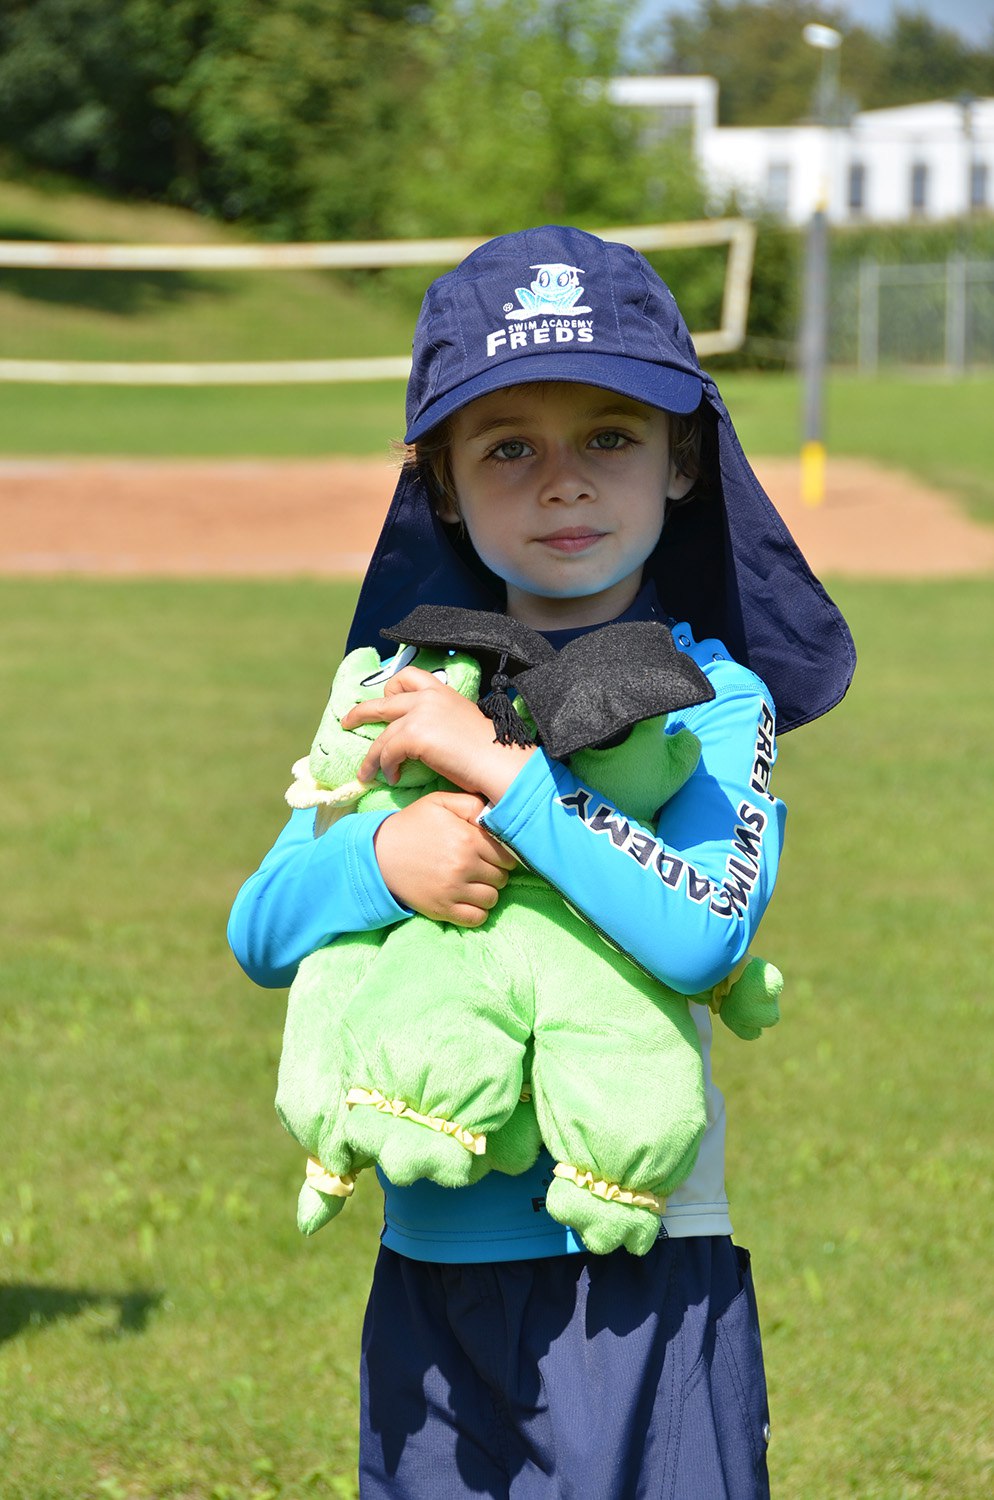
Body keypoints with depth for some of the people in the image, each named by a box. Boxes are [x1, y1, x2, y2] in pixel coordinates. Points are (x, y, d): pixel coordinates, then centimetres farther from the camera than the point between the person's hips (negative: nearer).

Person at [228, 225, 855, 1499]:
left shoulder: (712, 701, -6)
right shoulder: (408, 692, 7)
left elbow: (705, 933, -23)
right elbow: (258, 931, 2)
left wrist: (498, 765, -23)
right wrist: (385, 858, -18)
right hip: (428, 1268, 4)